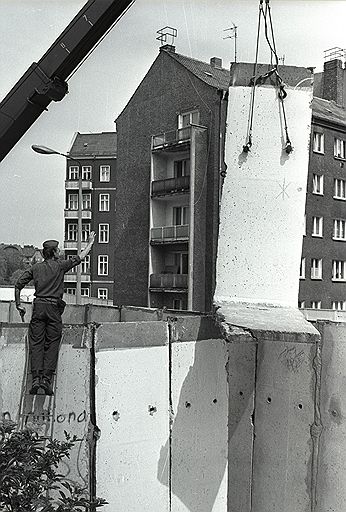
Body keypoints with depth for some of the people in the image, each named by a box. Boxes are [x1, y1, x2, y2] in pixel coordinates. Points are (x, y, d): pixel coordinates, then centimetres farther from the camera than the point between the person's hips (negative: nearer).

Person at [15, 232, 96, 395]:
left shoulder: (36, 267, 11)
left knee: (36, 343, 1)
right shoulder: (60, 265, 3)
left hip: (38, 306, 3)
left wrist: (18, 304, 16)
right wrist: (90, 242, 24)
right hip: (53, 307, -3)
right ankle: (46, 379, -9)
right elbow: (80, 257, 10)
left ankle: (36, 378, -10)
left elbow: (18, 284, 7)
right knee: (52, 343, 0)